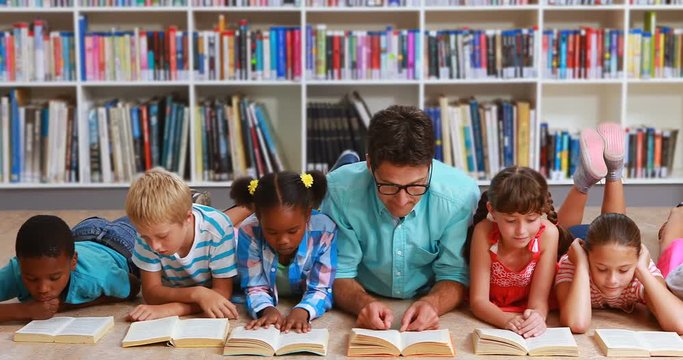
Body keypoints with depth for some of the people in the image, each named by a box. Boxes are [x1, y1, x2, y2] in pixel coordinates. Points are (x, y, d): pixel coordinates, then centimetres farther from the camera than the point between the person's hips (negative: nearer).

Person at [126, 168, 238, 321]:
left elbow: (222, 293, -25)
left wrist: (168, 309, -36)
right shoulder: (149, 231, -23)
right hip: (173, 295, 2)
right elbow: (150, 292, -20)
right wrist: (196, 293, -37)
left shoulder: (217, 229, -30)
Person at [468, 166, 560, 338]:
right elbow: (478, 300, -22)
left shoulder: (547, 234, -22)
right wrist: (507, 320, -41)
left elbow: (539, 298, -20)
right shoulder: (484, 232, -23)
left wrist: (537, 316, -43)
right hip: (493, 317, 0)